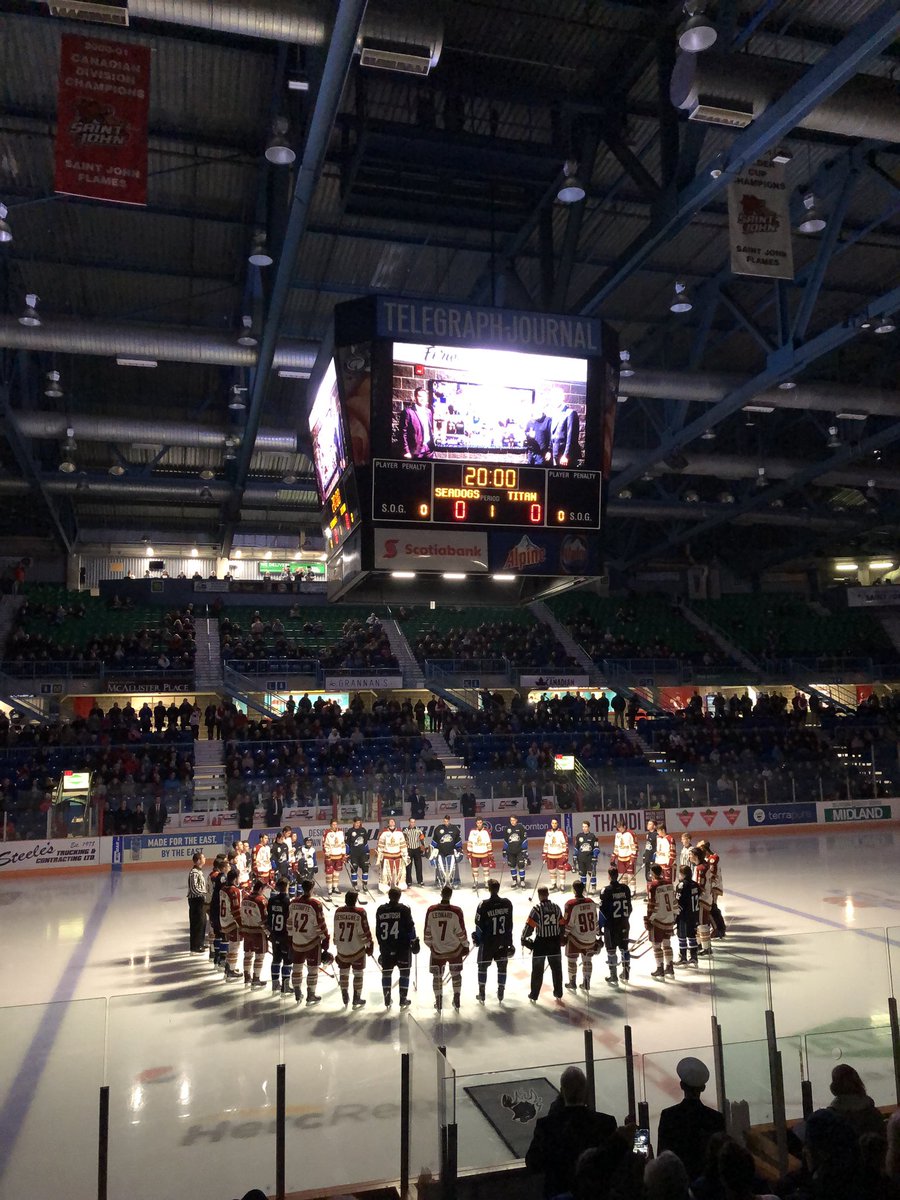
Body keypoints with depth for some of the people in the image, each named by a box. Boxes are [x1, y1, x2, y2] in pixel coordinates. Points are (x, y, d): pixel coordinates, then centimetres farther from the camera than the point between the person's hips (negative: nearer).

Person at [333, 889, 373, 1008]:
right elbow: (365, 931, -13)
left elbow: (336, 931, 5)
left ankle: (345, 998, 25)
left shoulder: (338, 912, -5)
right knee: (358, 973, 11)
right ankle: (357, 999, 18)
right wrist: (369, 945, 2)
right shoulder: (360, 913, -17)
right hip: (357, 949, -3)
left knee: (343, 972, 18)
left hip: (342, 949, 3)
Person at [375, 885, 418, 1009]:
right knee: (404, 972, 9)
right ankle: (403, 999, 9)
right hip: (403, 946, -3)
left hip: (386, 947, 3)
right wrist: (414, 941, 3)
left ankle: (387, 1000, 16)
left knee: (386, 972, 13)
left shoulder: (380, 910, 2)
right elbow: (410, 927, -9)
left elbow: (378, 930, 8)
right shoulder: (404, 909, -8)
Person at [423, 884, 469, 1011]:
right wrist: (465, 945, 4)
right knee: (456, 974, 18)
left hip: (437, 950, 1)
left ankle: (438, 1002, 21)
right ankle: (457, 1001, 20)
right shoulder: (456, 911, -17)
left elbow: (427, 930, -1)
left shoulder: (431, 910, -11)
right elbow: (461, 931, -10)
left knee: (437, 975, 16)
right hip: (454, 949, -1)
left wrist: (429, 944, 15)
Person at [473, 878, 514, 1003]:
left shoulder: (484, 905, -18)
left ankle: (482, 993, 17)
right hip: (503, 941, 3)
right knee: (502, 965, 16)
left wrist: (477, 938, 5)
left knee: (483, 965, 13)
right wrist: (509, 940, 13)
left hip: (487, 941, -3)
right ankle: (501, 992, 21)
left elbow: (479, 924, -11)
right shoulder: (507, 903, -7)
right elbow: (510, 924, 2)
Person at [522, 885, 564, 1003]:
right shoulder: (556, 907, 1)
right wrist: (561, 939, 20)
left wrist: (524, 938, -1)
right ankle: (558, 993, 24)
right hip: (555, 942, 3)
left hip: (540, 943, -3)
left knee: (537, 970, 7)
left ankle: (534, 995, 12)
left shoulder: (537, 908, -13)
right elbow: (562, 925, 7)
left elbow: (529, 926, -14)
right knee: (556, 968, 16)